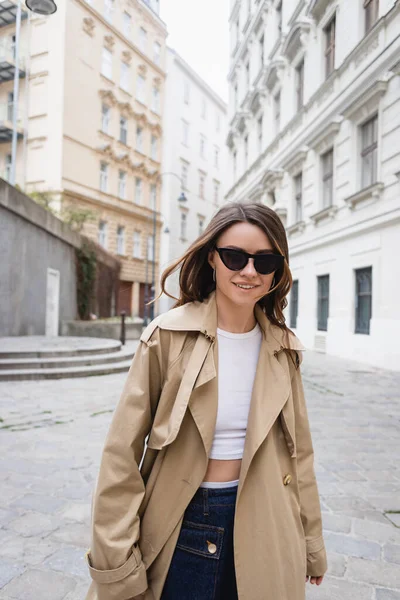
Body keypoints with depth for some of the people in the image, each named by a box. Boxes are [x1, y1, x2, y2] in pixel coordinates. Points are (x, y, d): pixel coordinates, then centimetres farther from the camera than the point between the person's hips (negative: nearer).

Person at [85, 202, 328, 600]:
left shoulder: (283, 348, -4)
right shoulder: (168, 336, -15)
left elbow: (298, 449, 5)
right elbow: (122, 453, -12)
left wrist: (311, 544, 11)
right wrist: (116, 568, -11)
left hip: (261, 524, 3)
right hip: (183, 526, -2)